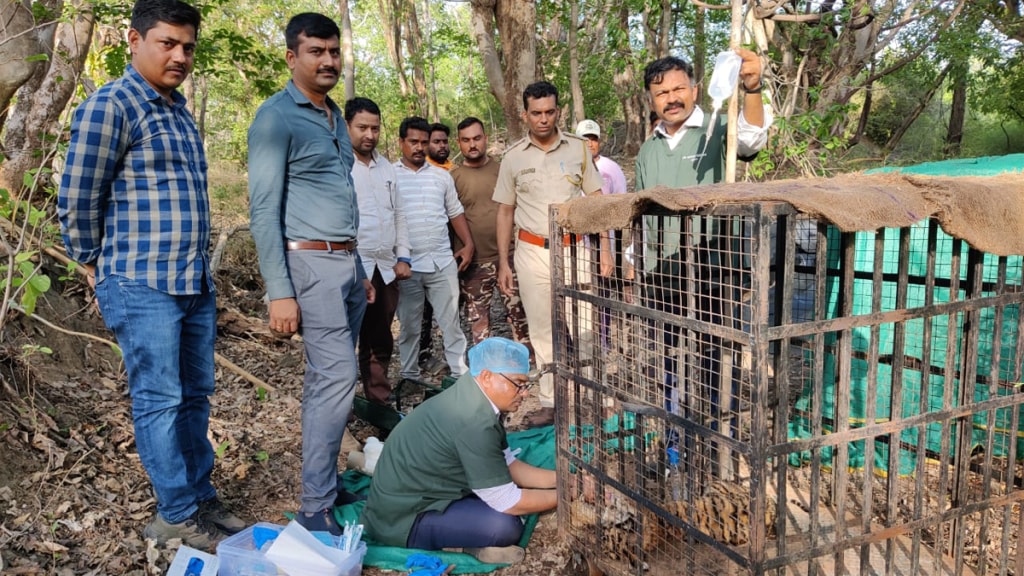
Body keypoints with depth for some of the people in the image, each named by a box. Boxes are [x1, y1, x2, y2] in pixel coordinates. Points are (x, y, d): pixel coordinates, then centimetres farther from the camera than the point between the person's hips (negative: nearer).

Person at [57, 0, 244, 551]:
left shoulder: (179, 110, 16)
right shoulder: (109, 105, -8)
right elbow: (76, 201, -7)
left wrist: (197, 267, 18)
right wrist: (98, 268, 4)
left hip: (195, 281, 8)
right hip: (142, 285, -7)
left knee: (195, 396, 13)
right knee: (159, 399, 1)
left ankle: (200, 498, 25)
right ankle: (176, 514, 13)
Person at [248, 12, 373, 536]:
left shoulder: (334, 115, 17)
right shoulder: (276, 119, -8)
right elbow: (264, 210, -12)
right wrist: (279, 292, -17)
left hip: (346, 262, 8)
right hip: (311, 262, -8)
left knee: (327, 377, 10)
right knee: (337, 377, -11)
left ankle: (326, 480, 19)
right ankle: (315, 506, -2)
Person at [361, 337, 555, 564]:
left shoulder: (475, 399, 2)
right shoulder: (475, 421, -28)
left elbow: (509, 466, 8)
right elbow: (508, 502, -22)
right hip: (401, 519, -10)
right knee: (506, 526, -26)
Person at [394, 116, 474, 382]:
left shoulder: (442, 176, 12)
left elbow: (455, 213, 17)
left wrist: (468, 244, 5)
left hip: (443, 263, 3)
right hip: (406, 267, -2)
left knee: (451, 322, 5)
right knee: (409, 326, 9)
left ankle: (460, 373, 14)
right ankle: (410, 377, 21)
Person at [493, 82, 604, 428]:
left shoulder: (578, 149, 3)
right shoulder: (514, 157, 4)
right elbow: (505, 211, 9)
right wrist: (503, 263, 4)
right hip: (533, 252, 1)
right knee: (543, 332, 6)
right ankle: (551, 403, 15)